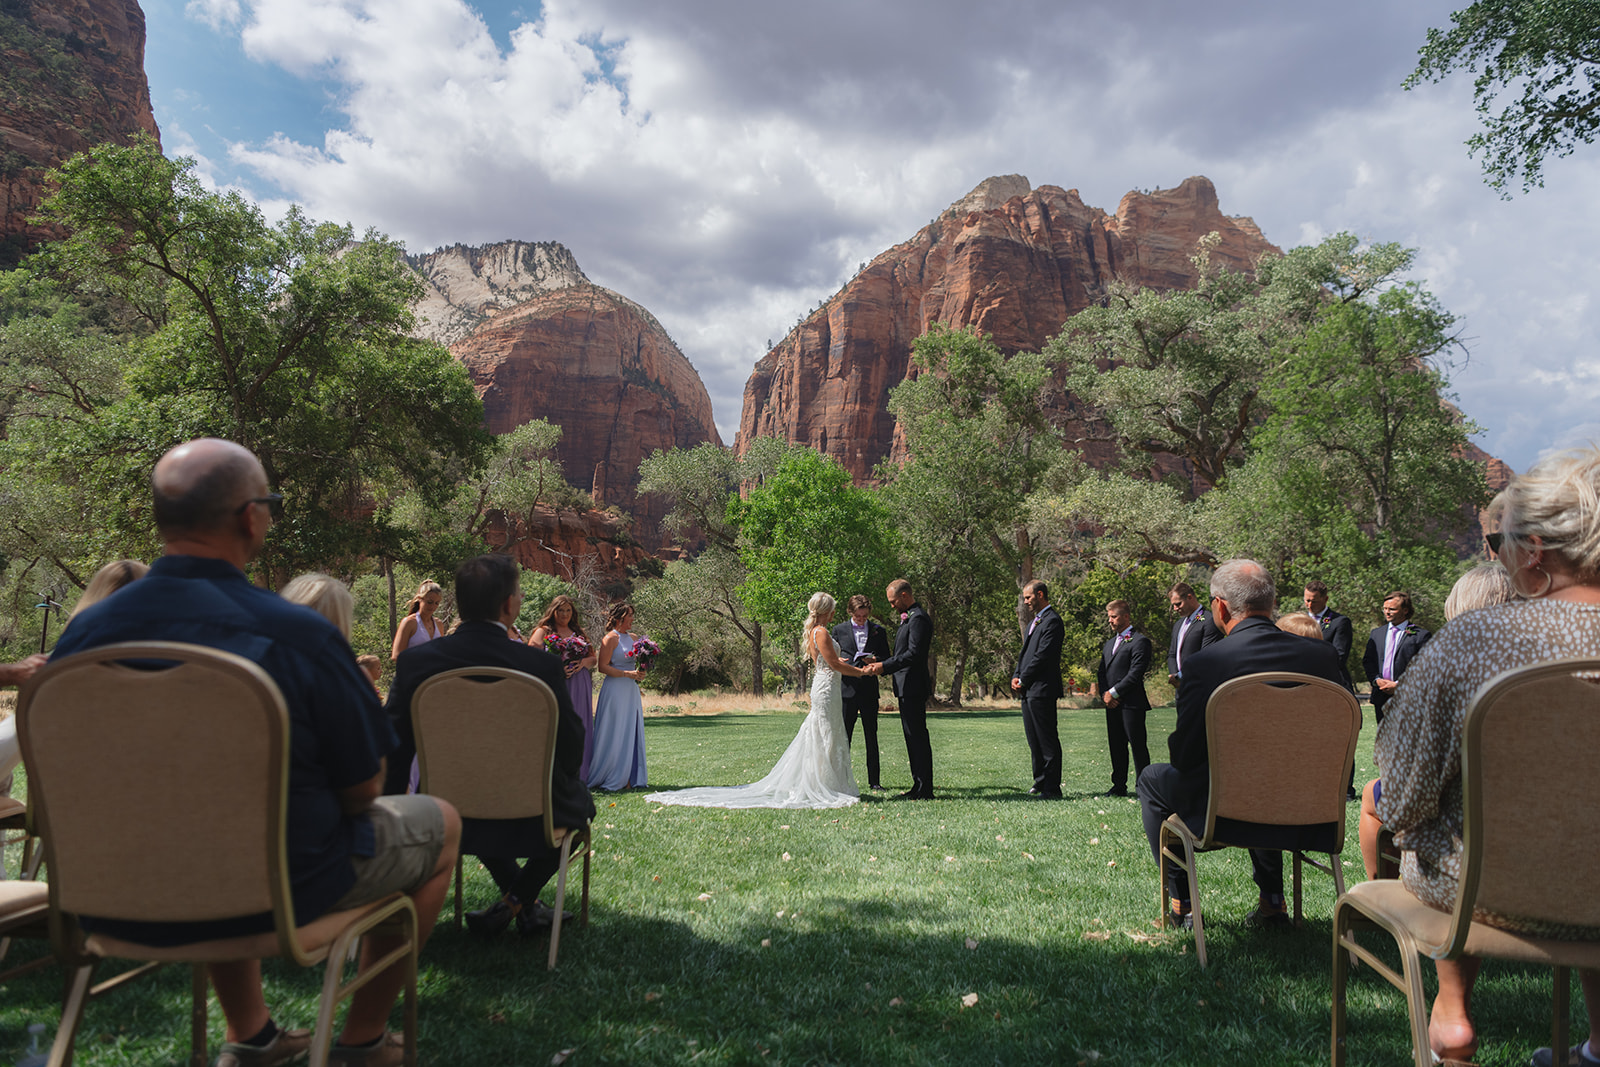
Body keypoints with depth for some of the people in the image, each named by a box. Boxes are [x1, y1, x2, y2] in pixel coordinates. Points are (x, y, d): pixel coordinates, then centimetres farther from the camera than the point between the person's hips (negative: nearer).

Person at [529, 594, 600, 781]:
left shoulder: (579, 633, 19)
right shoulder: (543, 632, 4)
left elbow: (594, 658, 18)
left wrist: (583, 662, -4)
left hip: (579, 688, 5)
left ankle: (578, 776, 8)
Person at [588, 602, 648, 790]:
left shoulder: (632, 637, 14)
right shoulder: (611, 638, -9)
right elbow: (603, 667, -14)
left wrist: (640, 672, 3)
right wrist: (628, 673, -18)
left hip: (631, 690, 8)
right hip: (615, 690, -8)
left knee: (632, 733, 8)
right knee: (615, 734, -4)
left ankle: (628, 777, 14)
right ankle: (611, 780, 4)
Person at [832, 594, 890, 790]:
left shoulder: (878, 631, 8)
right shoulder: (839, 630, 5)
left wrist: (875, 660, -12)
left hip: (869, 691, 1)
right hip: (847, 690, -1)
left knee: (871, 737, 6)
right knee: (844, 736, 2)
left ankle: (874, 780, 13)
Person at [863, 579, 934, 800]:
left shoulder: (919, 619, -14)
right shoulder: (908, 618, 18)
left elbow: (913, 654, -22)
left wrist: (885, 666, -20)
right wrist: (880, 666, 14)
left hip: (914, 688, -11)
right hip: (906, 687, 11)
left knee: (917, 737, -7)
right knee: (913, 737, 13)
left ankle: (924, 790, -3)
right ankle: (919, 786, 19)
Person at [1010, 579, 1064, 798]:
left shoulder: (1052, 621, -11)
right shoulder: (1034, 621, 21)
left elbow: (1042, 655, -18)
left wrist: (1023, 680, -12)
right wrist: (1016, 676, 6)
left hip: (1042, 689, -10)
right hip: (1029, 690, 10)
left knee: (1048, 740, -6)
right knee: (1033, 739, 15)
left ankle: (1052, 788, -3)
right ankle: (1041, 780, 25)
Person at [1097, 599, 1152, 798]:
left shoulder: (1139, 641, -7)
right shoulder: (1109, 644, 21)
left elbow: (1135, 673, -14)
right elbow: (1102, 672, 19)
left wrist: (1114, 692, -13)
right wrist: (1105, 694, 2)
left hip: (1131, 703, -8)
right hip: (1111, 703, 8)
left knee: (1137, 745, -4)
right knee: (1116, 746, 10)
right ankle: (1119, 786, 16)